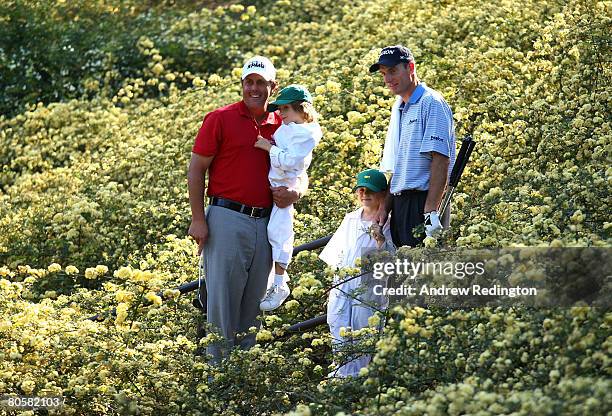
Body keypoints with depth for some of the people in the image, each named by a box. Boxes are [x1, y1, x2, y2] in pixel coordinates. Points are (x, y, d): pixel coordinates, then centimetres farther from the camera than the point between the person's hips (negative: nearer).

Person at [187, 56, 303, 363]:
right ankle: (218, 366, 1)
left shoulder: (281, 125, 11)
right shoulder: (221, 119, -1)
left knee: (255, 299, 10)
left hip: (266, 222, 5)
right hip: (227, 219, -4)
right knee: (223, 294, -4)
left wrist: (294, 193, -4)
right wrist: (198, 219, -9)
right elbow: (196, 169, -2)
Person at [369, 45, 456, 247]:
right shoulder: (398, 108, 20)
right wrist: (385, 207, 15)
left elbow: (441, 159, -16)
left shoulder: (431, 103, -8)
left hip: (424, 199, -9)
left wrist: (430, 211, -22)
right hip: (400, 201, 9)